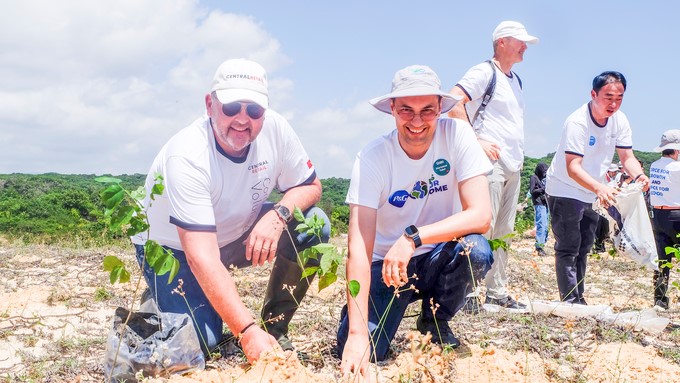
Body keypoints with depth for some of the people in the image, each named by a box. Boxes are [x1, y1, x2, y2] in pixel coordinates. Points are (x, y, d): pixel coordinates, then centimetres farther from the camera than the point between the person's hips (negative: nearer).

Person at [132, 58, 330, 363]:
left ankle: (275, 328, -2)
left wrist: (277, 215, -30)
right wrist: (247, 331, -47)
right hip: (172, 247, -5)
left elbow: (310, 186, -5)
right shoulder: (186, 157, -34)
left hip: (238, 234, 5)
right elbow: (201, 257, -39)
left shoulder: (275, 128, -19)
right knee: (200, 342, -23)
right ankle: (160, 302, 13)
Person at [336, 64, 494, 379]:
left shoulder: (457, 135, -16)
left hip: (438, 259, 1)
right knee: (357, 352, -20)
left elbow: (481, 215, -24)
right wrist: (358, 332, -36)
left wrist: (413, 237, -38)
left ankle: (434, 323, -1)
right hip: (386, 264, -1)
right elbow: (359, 246, -26)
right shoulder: (372, 158, -19)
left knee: (476, 250, -32)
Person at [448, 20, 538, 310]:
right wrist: (476, 141, -20)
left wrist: (519, 155, 18)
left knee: (504, 232, 11)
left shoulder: (516, 80, 21)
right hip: (490, 162, -9)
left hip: (513, 166, 9)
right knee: (482, 228, -12)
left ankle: (497, 292, 18)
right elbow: (454, 103, -19)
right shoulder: (483, 72, -7)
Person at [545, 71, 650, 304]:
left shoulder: (619, 120, -6)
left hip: (591, 194, 8)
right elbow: (573, 168, -35)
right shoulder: (577, 122, -27)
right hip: (565, 191, -8)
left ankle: (579, 300, 24)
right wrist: (599, 188, -52)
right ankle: (570, 302, -7)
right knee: (568, 249, -10)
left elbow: (627, 157, -4)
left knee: (583, 249, 14)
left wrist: (639, 175, -27)